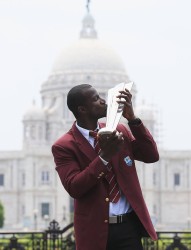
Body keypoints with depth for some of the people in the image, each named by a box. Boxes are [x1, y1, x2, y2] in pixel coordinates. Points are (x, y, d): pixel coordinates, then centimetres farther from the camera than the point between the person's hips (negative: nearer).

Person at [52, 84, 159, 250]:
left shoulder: (119, 131, 8)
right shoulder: (64, 146, -6)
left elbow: (152, 156, 1)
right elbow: (74, 188, -16)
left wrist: (132, 119, -7)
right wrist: (104, 157, -23)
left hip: (129, 226, 3)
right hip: (95, 231, -3)